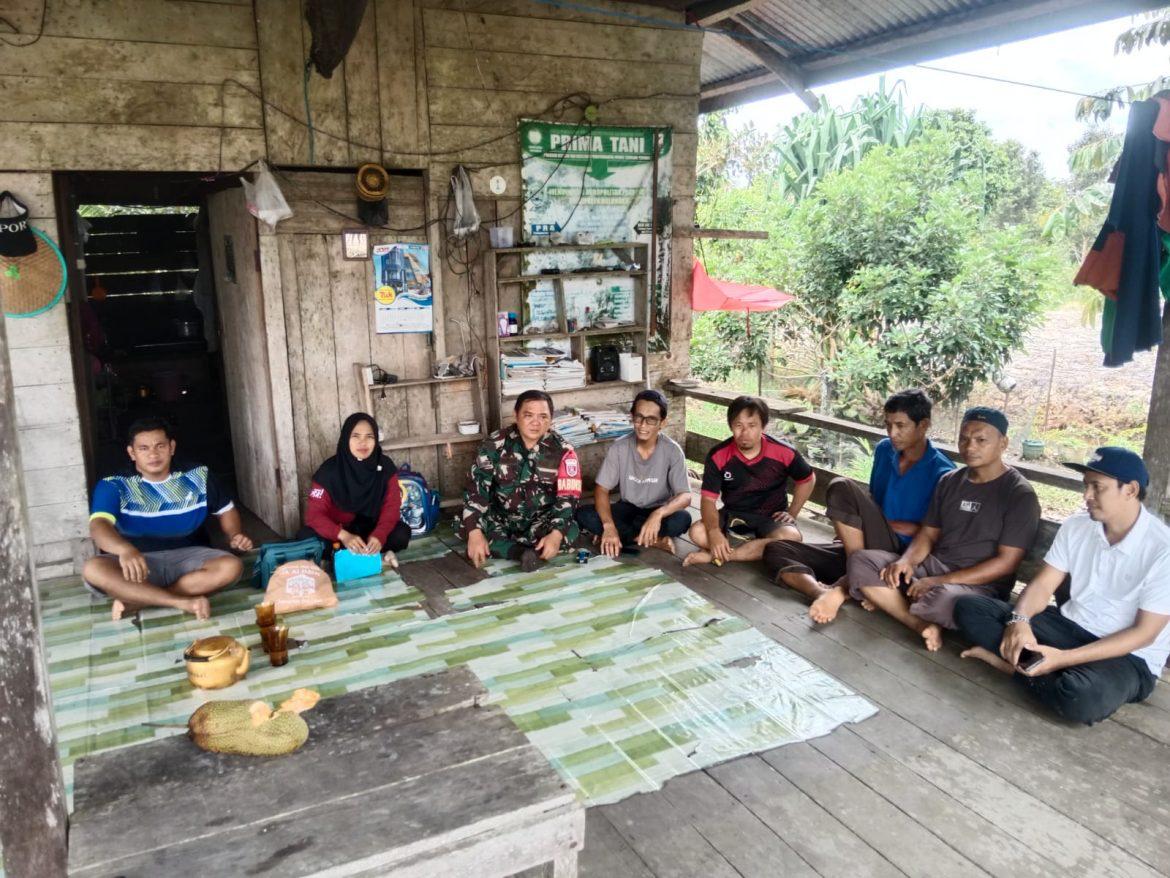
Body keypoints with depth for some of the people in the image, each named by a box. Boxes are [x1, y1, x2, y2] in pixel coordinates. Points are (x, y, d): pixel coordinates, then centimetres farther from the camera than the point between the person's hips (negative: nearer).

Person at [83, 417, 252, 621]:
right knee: (93, 569, -33)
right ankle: (183, 602, -33)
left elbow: (226, 510, 19)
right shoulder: (114, 486, -4)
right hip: (138, 561, -1)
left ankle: (135, 600, -25)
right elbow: (98, 526, -22)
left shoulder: (197, 477, 5)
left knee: (231, 566, -28)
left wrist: (235, 535, -4)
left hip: (186, 558, 2)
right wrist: (125, 550, -45)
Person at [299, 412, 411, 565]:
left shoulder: (385, 466, -13)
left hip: (370, 528, 0)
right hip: (339, 530, 0)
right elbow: (314, 513, -23)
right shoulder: (330, 470, -18)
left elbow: (391, 507, -16)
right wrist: (344, 536, -41)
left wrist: (378, 535, -37)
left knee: (402, 533, -28)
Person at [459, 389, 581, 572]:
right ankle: (525, 553, -31)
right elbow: (476, 488, -13)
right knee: (464, 525, -26)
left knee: (569, 530, -31)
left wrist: (555, 535, -33)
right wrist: (475, 533, -27)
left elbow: (567, 497, -16)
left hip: (541, 521, -1)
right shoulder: (495, 445, -9)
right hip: (500, 519, 1)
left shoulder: (563, 451, -10)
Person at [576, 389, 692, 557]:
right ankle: (652, 540, -20)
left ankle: (626, 535, -15)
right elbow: (601, 489, -15)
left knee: (682, 519, -35)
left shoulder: (673, 451, -17)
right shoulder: (619, 448, -13)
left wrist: (659, 513, -44)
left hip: (658, 511, -2)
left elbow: (685, 496, -23)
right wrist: (609, 525, -34)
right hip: (628, 508, 2)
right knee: (583, 515, -25)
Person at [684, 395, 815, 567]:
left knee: (790, 538, -35)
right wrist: (714, 531, -34)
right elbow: (708, 499, -16)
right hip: (733, 514, 0)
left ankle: (715, 555, -28)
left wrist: (792, 513, -1)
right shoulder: (718, 456, -14)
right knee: (697, 532, -28)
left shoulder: (784, 452, -15)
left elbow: (808, 479, 5)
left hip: (771, 517, 0)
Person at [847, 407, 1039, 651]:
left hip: (980, 585, -6)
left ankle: (890, 602, -7)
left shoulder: (1020, 495, -9)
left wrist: (941, 581, -20)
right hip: (932, 565, 6)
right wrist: (907, 560, -12)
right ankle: (923, 625, -24)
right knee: (860, 561, -13)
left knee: (943, 600, -41)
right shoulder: (949, 481, 10)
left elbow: (1007, 562, -14)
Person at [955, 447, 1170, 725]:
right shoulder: (1076, 527, 0)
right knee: (968, 608, -9)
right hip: (1069, 628, 5)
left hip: (1128, 657, -5)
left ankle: (1015, 664, -13)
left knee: (1081, 699, -40)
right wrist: (1019, 621, -24)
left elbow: (1144, 633, -18)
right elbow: (1043, 585, 0)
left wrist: (1064, 658, -25)